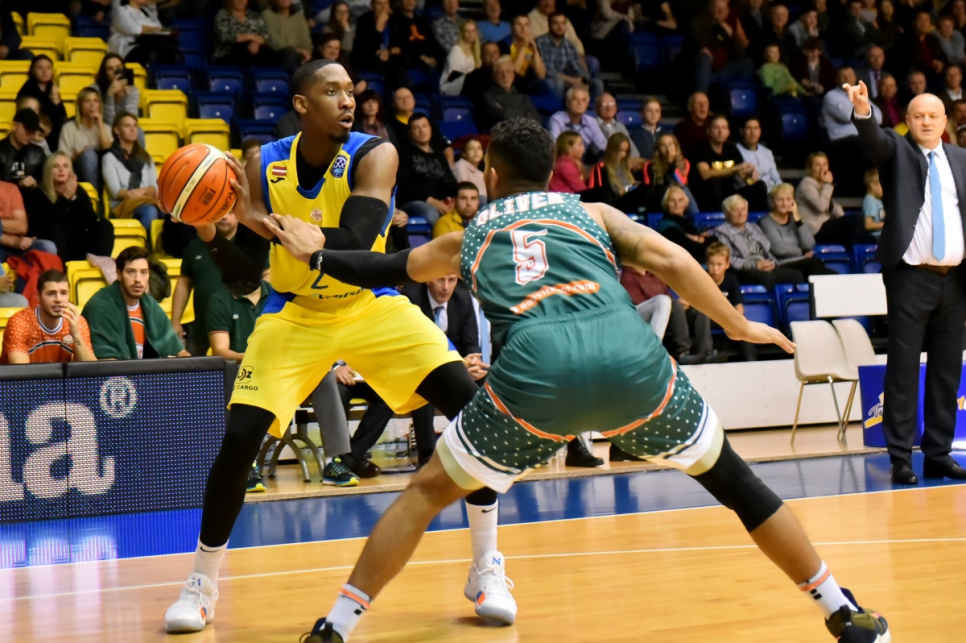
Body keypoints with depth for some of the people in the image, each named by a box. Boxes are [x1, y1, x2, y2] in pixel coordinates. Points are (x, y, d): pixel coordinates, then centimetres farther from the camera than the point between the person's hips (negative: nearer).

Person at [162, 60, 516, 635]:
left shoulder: (374, 156, -20)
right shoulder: (265, 166, -12)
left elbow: (353, 246, -34)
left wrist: (270, 225, -47)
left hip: (372, 306, -1)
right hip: (295, 313, 1)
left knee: (473, 408, -17)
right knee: (238, 440, -14)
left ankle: (485, 570, -1)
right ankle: (202, 583, 8)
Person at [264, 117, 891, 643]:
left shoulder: (468, 239, 31)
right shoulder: (592, 212, 29)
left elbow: (384, 270, 42)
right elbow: (669, 260, 13)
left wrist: (317, 253, 59)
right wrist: (739, 326, 22)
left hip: (538, 372, -1)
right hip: (633, 360, 1)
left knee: (427, 492, 19)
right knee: (732, 478, 22)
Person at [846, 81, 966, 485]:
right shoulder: (897, 152, 3)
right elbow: (873, 140, -19)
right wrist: (862, 112, -40)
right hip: (911, 278, -4)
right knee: (903, 369, -3)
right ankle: (901, 460, 1)